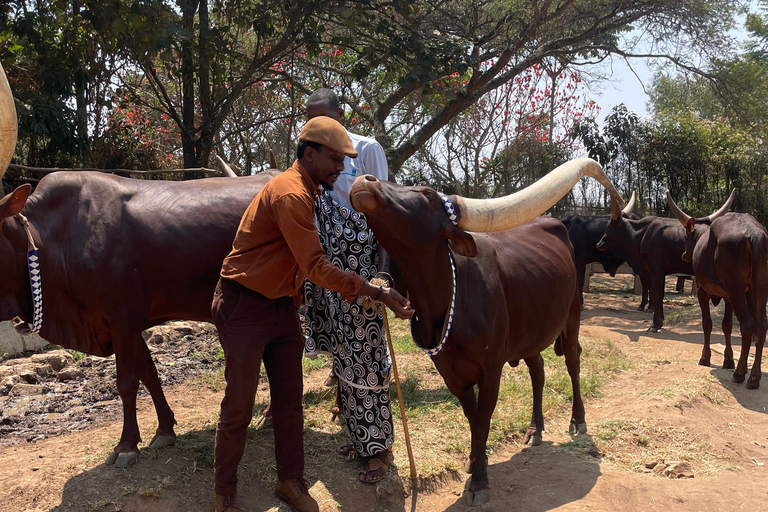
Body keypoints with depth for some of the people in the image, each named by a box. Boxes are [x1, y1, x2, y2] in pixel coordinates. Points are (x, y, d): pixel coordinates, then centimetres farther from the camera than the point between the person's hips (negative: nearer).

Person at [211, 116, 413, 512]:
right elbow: (316, 266, -27)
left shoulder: (305, 191, 9)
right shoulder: (290, 194, -22)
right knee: (239, 405, 1)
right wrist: (376, 293, -27)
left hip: (282, 305, 9)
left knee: (289, 399, 12)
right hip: (244, 307, -9)